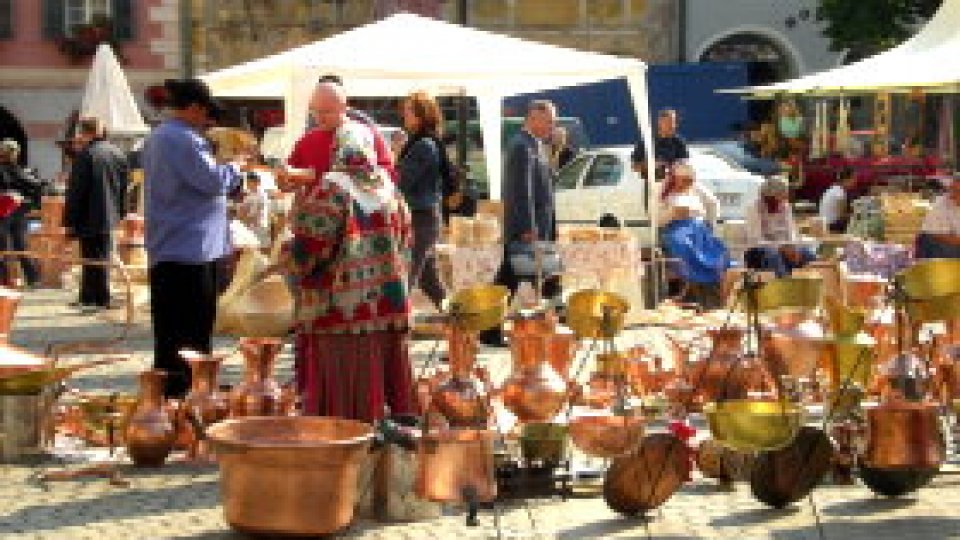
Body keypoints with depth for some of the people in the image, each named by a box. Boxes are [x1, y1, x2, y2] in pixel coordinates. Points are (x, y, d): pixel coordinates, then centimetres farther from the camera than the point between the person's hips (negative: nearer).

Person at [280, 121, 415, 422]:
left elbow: (310, 244, -14)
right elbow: (405, 240, 17)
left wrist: (288, 260, 4)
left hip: (341, 306, -6)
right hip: (388, 305, 6)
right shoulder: (388, 188, 7)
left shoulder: (331, 189, -11)